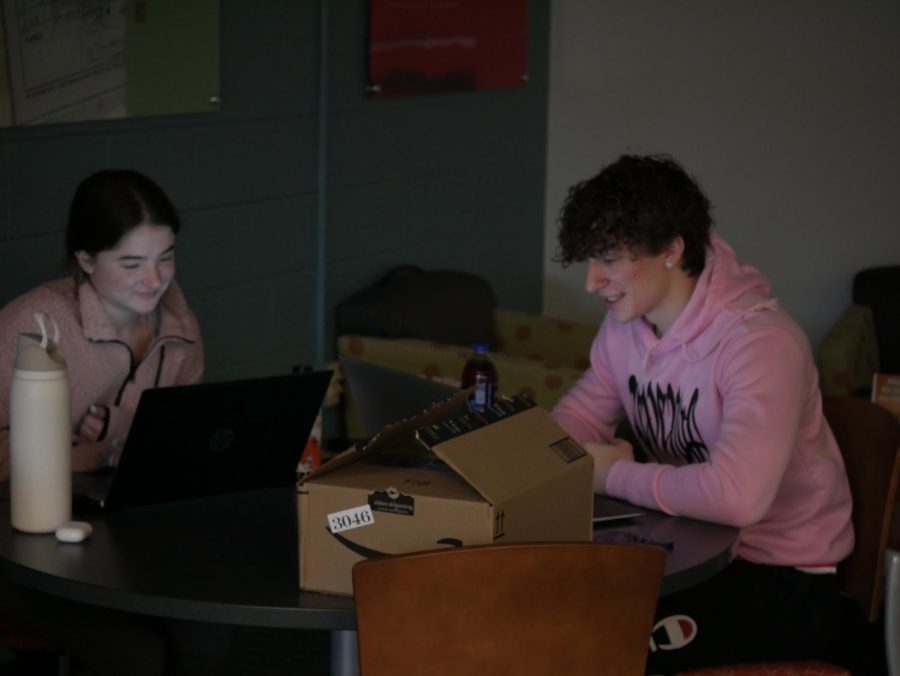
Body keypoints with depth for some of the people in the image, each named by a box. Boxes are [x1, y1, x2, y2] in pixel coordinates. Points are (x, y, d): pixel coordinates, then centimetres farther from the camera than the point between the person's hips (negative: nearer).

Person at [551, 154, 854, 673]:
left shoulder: (760, 342, -27)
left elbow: (738, 495, -40)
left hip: (786, 579, -7)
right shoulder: (625, 324, -1)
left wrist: (616, 476, -25)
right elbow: (580, 416, 12)